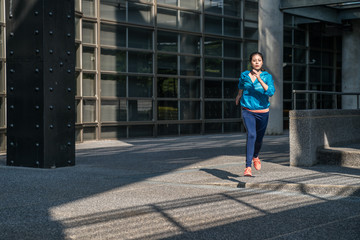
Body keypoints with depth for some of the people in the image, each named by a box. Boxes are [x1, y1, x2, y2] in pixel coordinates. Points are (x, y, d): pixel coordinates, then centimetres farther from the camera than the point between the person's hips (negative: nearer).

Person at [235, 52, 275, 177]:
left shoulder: (267, 76, -5)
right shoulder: (244, 75, 0)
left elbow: (271, 92, -22)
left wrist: (259, 79, -30)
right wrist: (238, 98, 36)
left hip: (262, 112, 1)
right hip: (247, 111, -1)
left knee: (259, 139, 15)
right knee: (251, 135, -23)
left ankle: (255, 157, 49)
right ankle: (248, 167, -24)